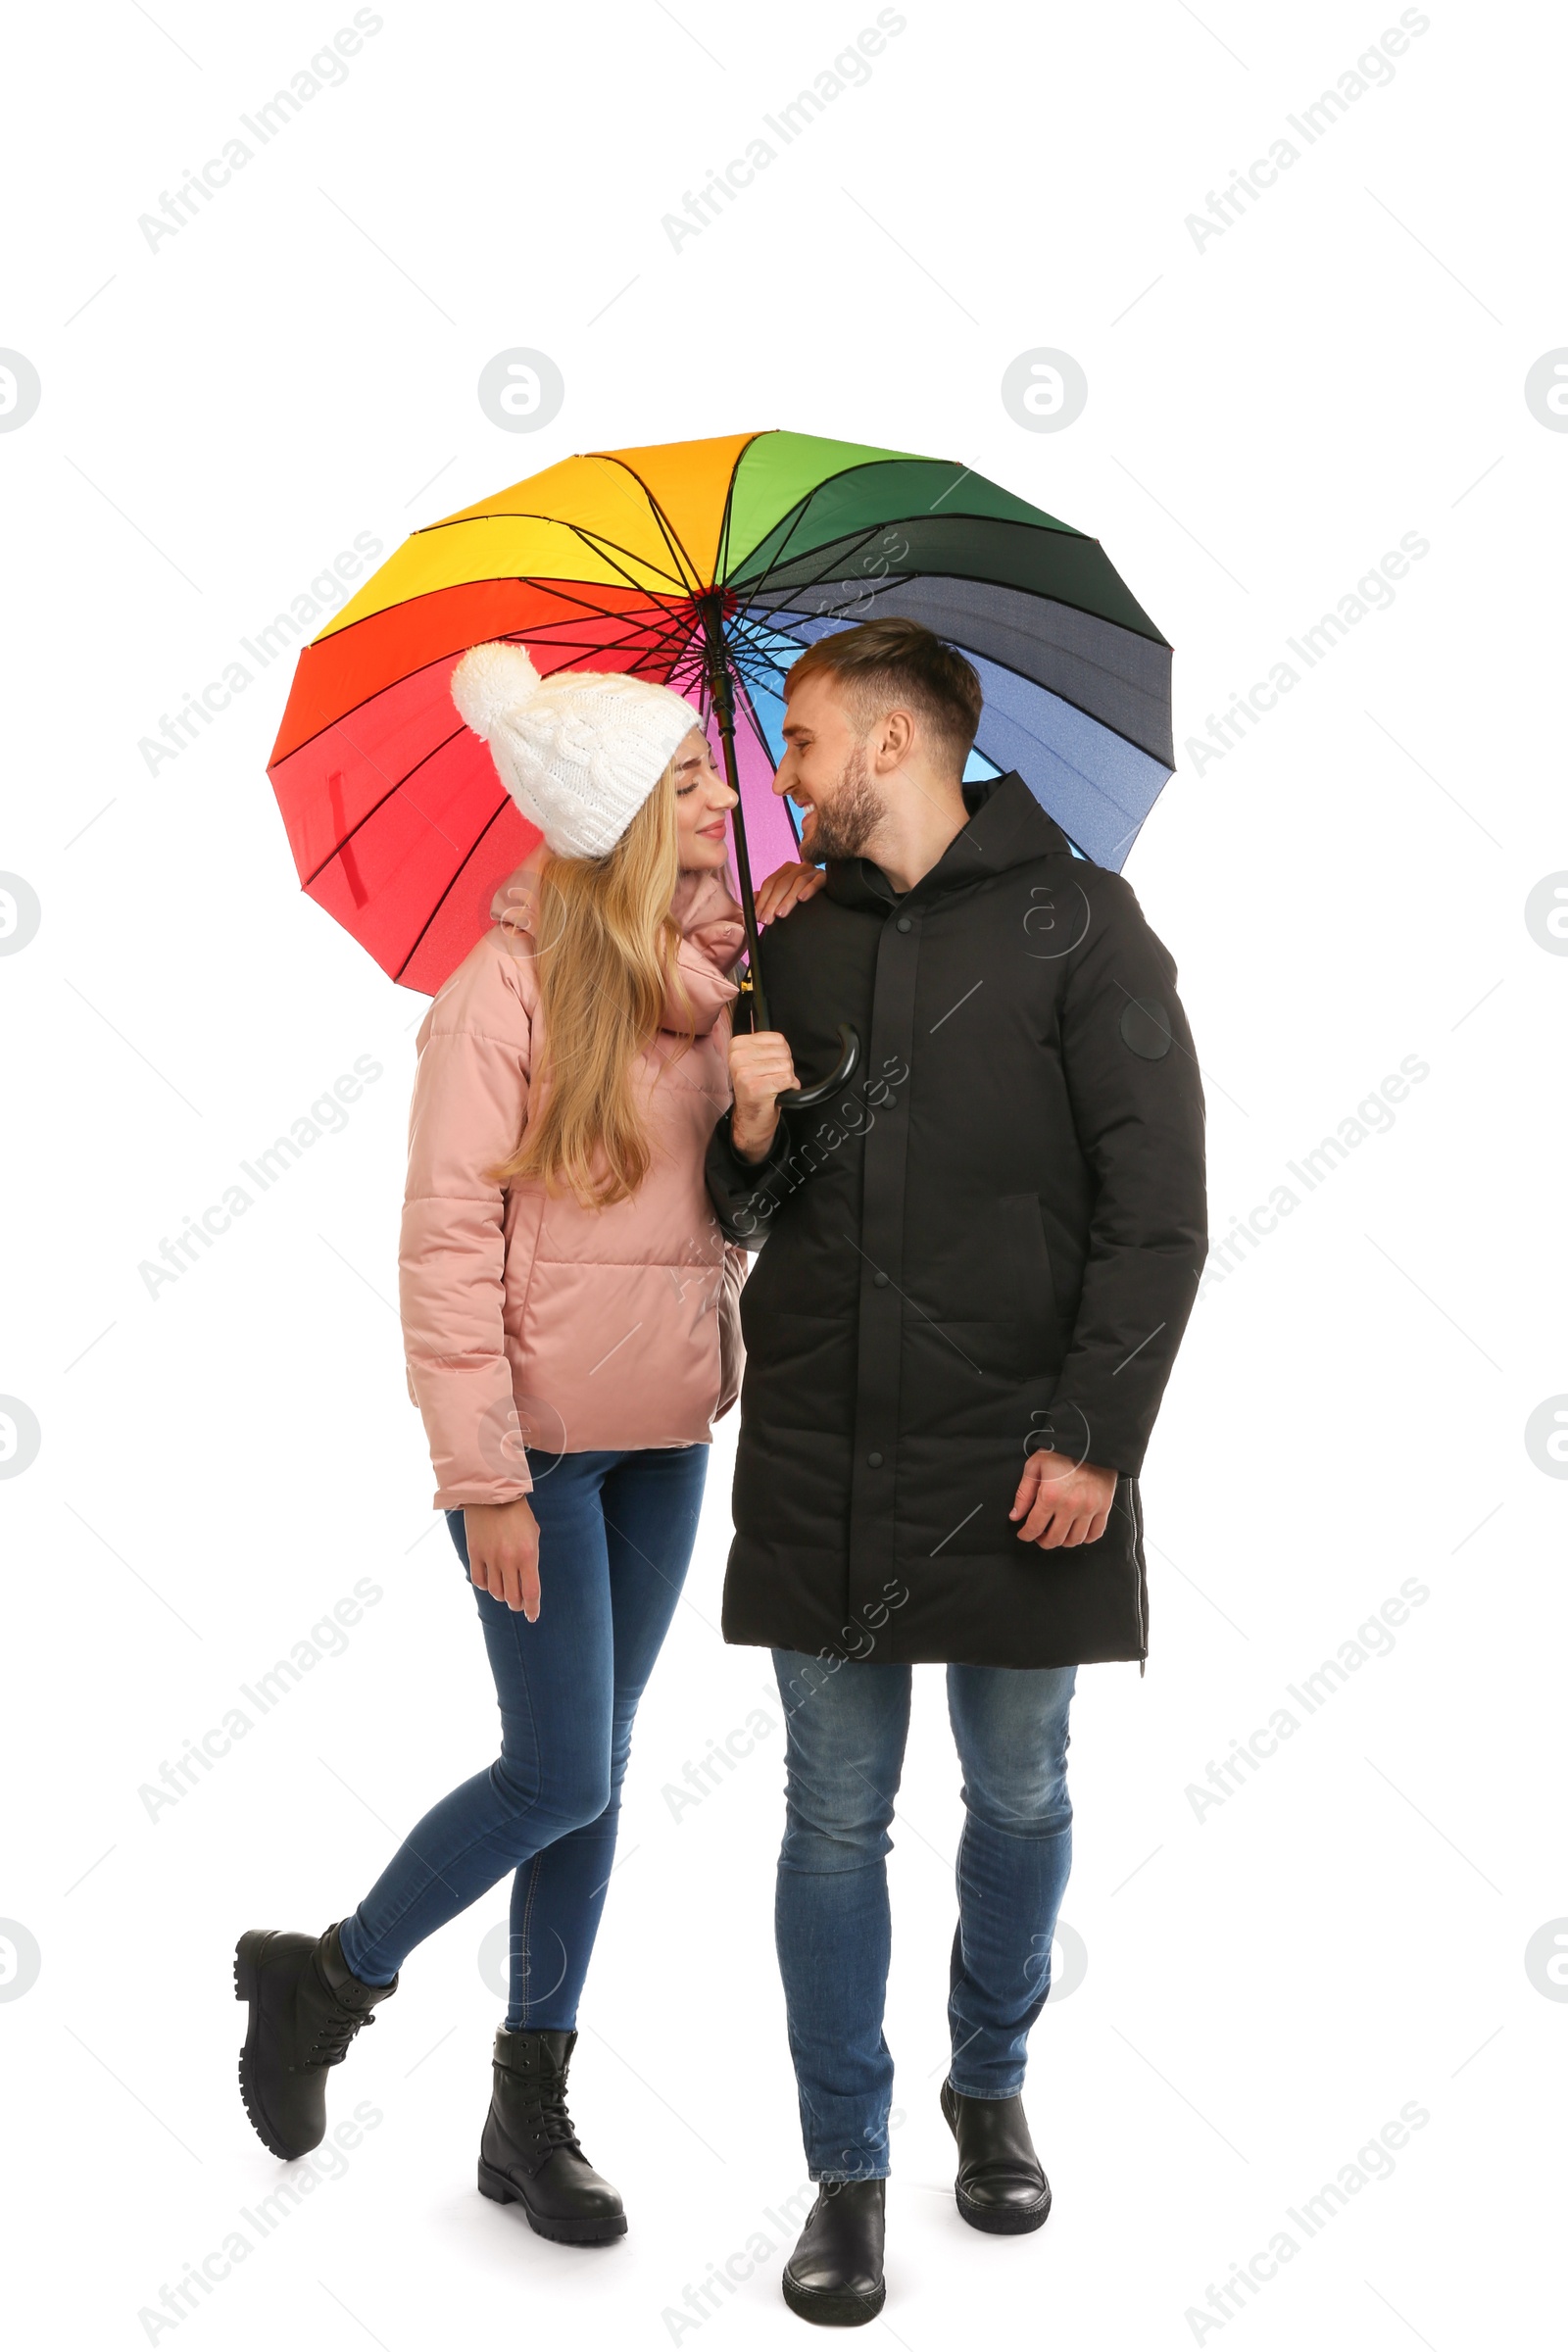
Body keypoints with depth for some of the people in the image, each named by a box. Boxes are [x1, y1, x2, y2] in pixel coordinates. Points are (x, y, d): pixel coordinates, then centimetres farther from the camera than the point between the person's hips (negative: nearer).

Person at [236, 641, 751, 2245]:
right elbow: (448, 1240, -15)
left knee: (594, 1771, 12)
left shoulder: (708, 977, 4)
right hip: (541, 1442, -6)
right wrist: (484, 1477, -16)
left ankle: (531, 2107, 26)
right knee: (560, 1776, -3)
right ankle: (324, 1984, 22)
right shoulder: (511, 988, -14)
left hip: (665, 1433, 6)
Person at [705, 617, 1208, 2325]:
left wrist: (1094, 1436, -13)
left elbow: (1158, 1208, -7)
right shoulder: (788, 939, 11)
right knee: (835, 1815, 6)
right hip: (820, 1459, 3)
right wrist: (750, 1140, -6)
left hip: (1017, 1460, -3)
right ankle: (846, 2170, 20)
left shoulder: (1074, 920, -2)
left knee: (1020, 1798, 11)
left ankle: (990, 2087, 35)